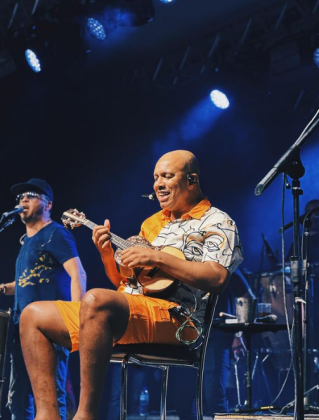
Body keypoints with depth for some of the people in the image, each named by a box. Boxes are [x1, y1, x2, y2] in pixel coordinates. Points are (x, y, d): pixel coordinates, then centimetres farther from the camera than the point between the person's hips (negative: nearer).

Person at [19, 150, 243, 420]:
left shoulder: (217, 222, 4)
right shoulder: (152, 223, 26)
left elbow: (218, 279, -14)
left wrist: (157, 258, -16)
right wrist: (107, 254, 6)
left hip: (173, 318, -9)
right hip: (120, 313, 9)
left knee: (96, 300, -37)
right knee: (34, 315, 1)